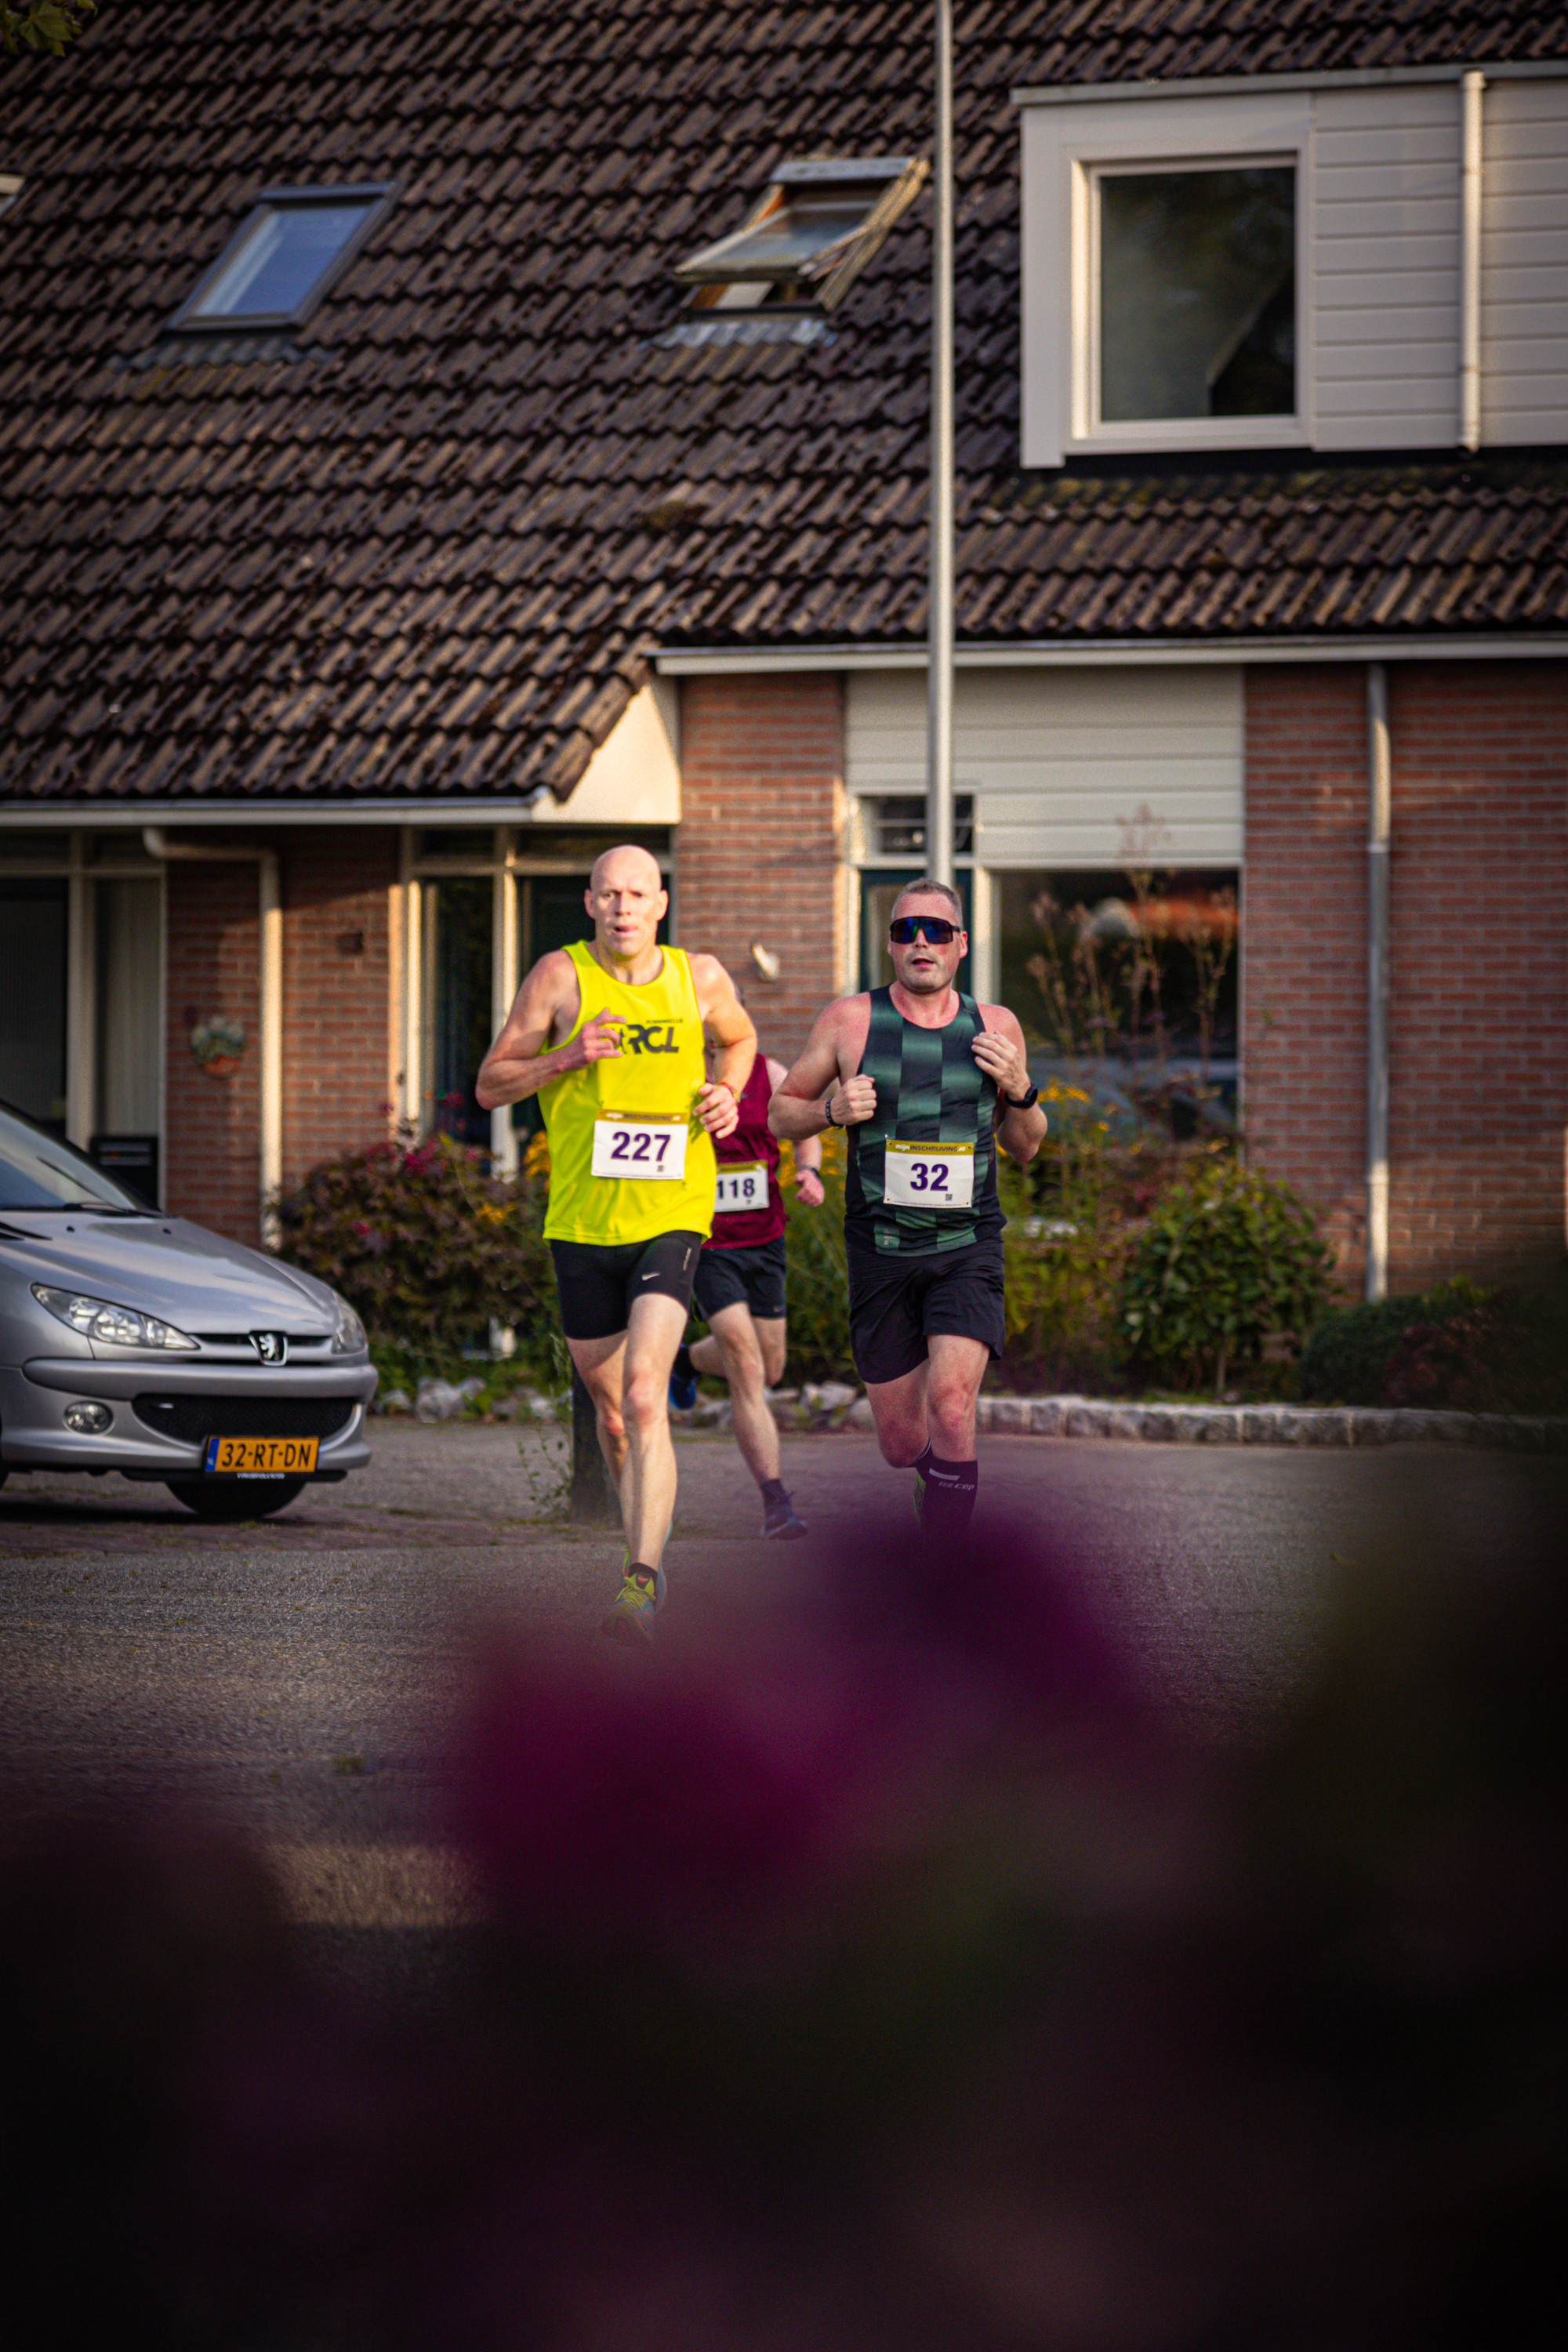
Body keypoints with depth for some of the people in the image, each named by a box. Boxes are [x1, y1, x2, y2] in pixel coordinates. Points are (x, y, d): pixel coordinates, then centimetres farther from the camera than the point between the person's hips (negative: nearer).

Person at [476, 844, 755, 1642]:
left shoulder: (700, 978, 3)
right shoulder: (560, 976, -2)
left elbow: (739, 1039, 26)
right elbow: (489, 1086, 1)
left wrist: (726, 1092, 5)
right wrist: (568, 1055, -16)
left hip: (672, 1218, -1)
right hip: (582, 1222, 1)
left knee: (644, 1396, -19)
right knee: (611, 1412, 11)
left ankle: (642, 1581, -23)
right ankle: (649, 1550, 35)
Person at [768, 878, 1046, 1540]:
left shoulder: (995, 1026, 5)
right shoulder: (850, 1021, 0)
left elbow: (1024, 1148, 15)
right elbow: (780, 1114, 9)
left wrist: (1019, 1091, -5)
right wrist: (832, 1108, -11)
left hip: (967, 1248, 0)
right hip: (880, 1253, 0)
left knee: (951, 1396, -24)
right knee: (902, 1445, 6)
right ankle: (933, 1471, 43)